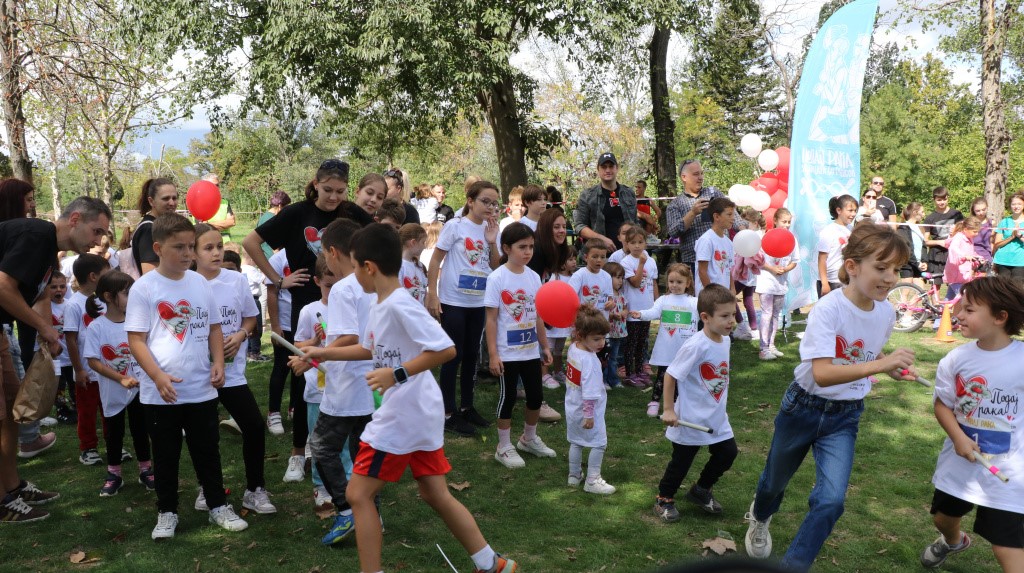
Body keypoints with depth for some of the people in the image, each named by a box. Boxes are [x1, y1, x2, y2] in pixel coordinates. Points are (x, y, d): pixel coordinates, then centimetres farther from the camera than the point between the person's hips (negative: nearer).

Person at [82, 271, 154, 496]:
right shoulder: (96, 327, -15)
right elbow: (93, 361, -15)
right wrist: (122, 378, -23)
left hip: (139, 387, 1)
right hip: (113, 391, -1)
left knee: (140, 429, 12)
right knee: (114, 433, 14)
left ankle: (146, 470, 28)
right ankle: (114, 475, 29)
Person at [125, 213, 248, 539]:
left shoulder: (200, 284, 4)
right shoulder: (144, 288, -7)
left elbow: (213, 328, 12)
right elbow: (136, 340, -9)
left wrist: (218, 363, -2)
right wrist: (158, 377, -20)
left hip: (202, 389, 3)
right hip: (160, 393, -3)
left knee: (207, 451, 14)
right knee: (165, 455, 11)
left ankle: (218, 506, 27)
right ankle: (167, 512, 27)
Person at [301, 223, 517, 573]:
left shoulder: (400, 305, -21)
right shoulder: (380, 306, 9)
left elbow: (447, 350, -26)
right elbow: (371, 349, 25)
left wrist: (398, 374, -28)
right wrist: (325, 353, 25)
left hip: (402, 416, -10)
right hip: (420, 414, 10)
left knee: (358, 494, 2)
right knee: (435, 494, 17)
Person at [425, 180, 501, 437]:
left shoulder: (490, 230, 6)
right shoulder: (455, 226, -11)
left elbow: (496, 267, 7)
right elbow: (435, 260, -10)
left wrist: (492, 243, -8)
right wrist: (432, 295, -13)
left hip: (478, 302, 6)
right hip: (453, 301, -6)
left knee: (471, 355, 14)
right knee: (454, 356, 0)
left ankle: (467, 407, 27)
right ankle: (448, 414, 10)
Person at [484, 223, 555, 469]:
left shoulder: (533, 277, 3)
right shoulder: (497, 278, -13)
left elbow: (537, 316, 11)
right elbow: (491, 319, -12)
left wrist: (545, 346, 13)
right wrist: (493, 354, -15)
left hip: (531, 350, 6)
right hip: (507, 352, -5)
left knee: (536, 396, 14)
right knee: (507, 398, 5)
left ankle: (529, 439, 36)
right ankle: (504, 447, 21)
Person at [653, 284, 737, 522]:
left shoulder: (725, 340, -2)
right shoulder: (695, 346, -26)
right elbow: (670, 375, -21)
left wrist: (721, 406, 18)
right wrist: (668, 409, -19)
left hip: (717, 417, 7)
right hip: (691, 419, -7)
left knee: (728, 452, 14)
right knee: (681, 462, 8)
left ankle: (701, 491, 36)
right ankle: (664, 499, 32)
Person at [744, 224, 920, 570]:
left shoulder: (886, 313, -7)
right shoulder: (829, 308, -26)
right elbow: (822, 374, -36)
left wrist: (894, 368, -5)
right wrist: (880, 365, -45)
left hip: (846, 416, 3)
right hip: (803, 408, -3)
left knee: (831, 500, -13)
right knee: (776, 481, 20)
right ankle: (760, 517, 57)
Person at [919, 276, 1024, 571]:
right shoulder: (957, 358, -8)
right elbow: (942, 404, 0)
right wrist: (958, 437, -16)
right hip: (960, 460, 4)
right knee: (943, 518, 26)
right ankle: (953, 541, 60)